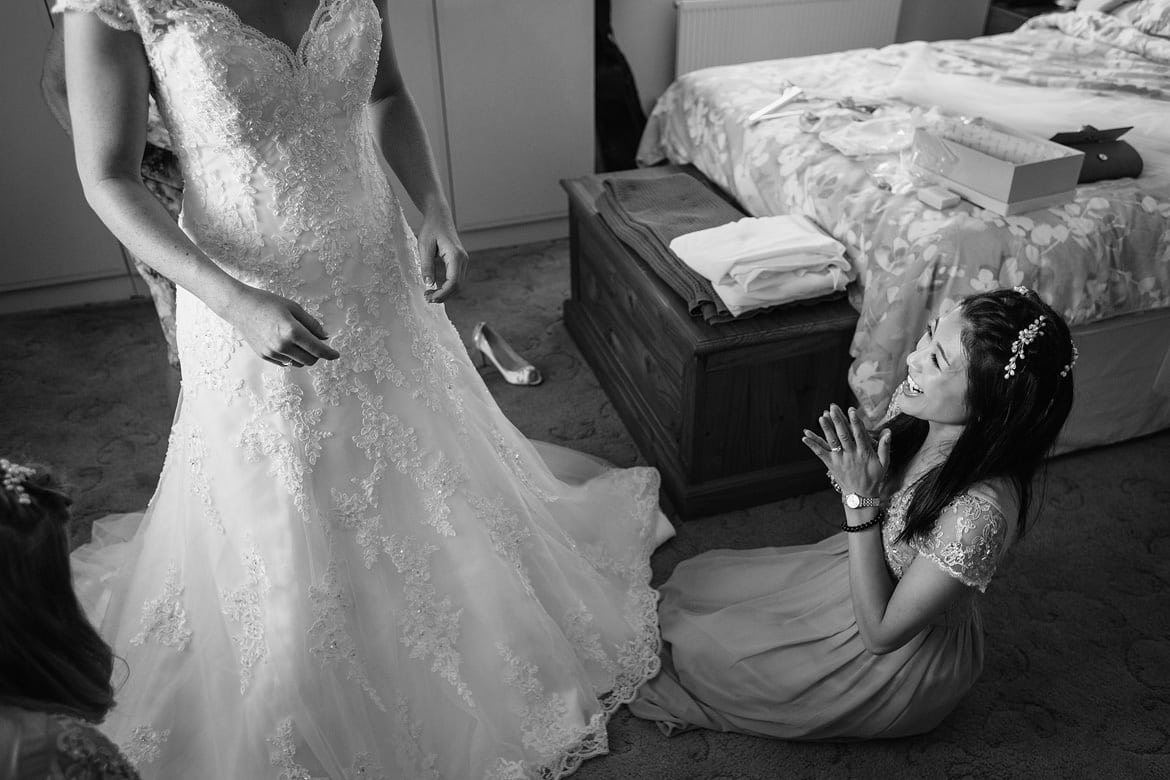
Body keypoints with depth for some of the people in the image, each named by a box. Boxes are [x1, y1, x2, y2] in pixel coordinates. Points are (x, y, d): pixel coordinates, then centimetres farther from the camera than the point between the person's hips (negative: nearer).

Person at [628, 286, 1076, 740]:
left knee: (691, 647, 2)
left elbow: (879, 633, -28)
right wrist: (852, 473, -22)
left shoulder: (978, 511, -40)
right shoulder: (921, 413, -19)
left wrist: (862, 500, -34)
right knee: (692, 579, 11)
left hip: (903, 663, -7)